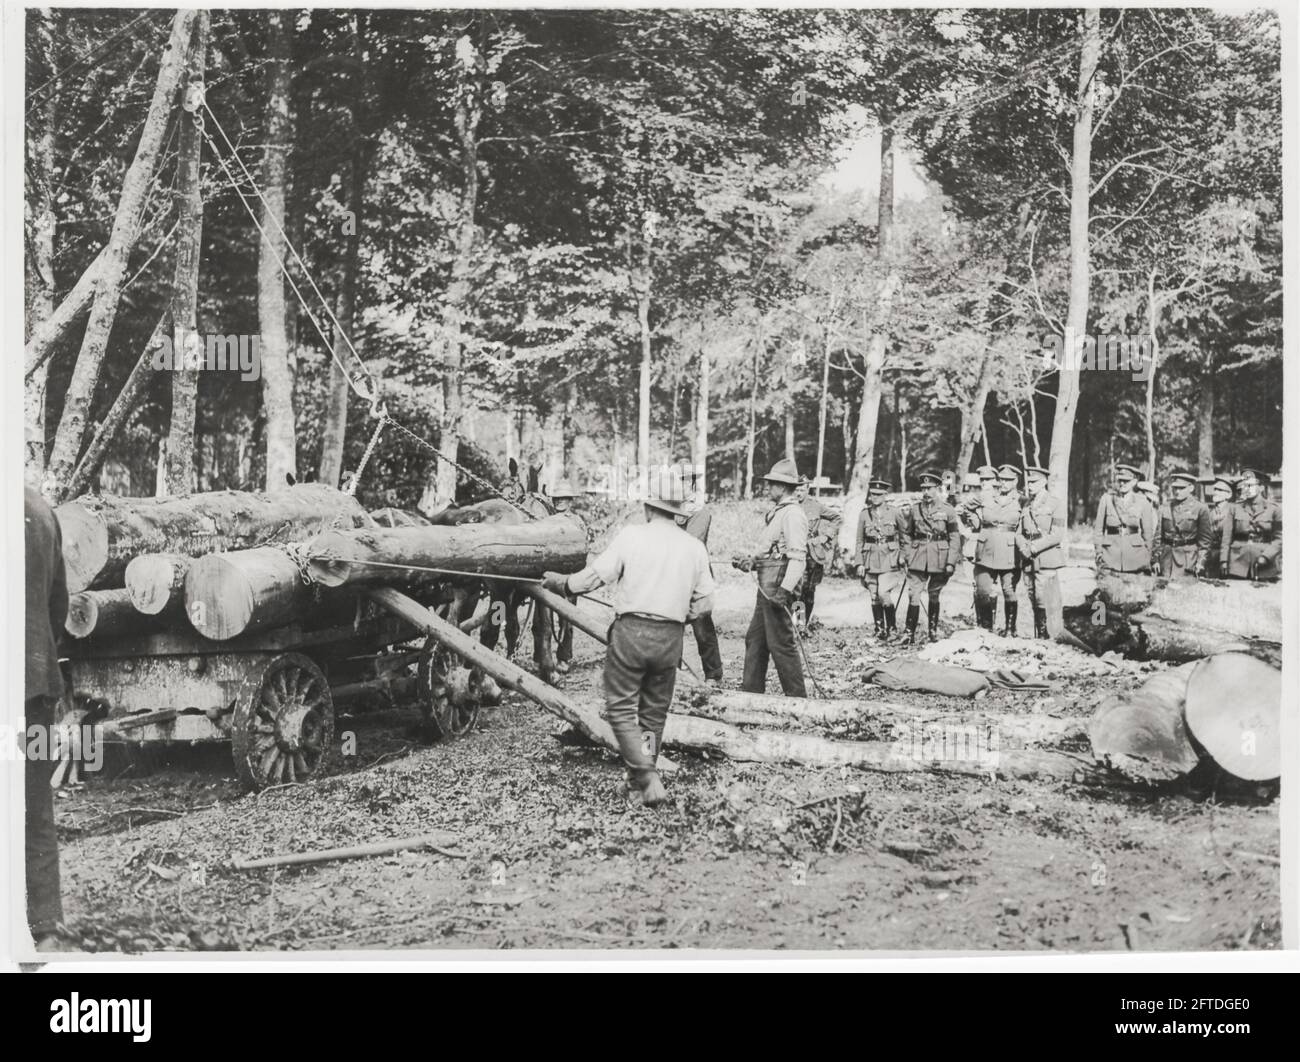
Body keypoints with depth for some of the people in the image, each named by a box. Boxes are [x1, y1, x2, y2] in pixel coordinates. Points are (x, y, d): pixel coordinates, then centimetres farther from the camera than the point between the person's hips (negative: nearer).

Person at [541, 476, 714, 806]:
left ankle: (647, 779, -9)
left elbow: (595, 575, -2)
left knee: (621, 708, 4)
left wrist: (561, 582, 14)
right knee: (654, 713, 15)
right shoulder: (695, 547, 6)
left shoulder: (632, 535, -4)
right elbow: (704, 601, 7)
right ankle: (639, 784, 21)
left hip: (631, 631, -4)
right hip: (671, 639, 4)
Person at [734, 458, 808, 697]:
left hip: (777, 588, -11)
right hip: (767, 588, 11)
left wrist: (785, 590, -29)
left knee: (781, 644, -5)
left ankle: (797, 697, 2)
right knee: (755, 639, 15)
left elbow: (798, 558, -23)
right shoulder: (779, 513, 17)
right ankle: (751, 690, 23)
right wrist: (751, 561, 9)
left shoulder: (792, 515, -15)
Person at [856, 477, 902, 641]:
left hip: (888, 559, -2)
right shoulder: (864, 514, 4)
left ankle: (892, 627, 2)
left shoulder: (893, 513, 1)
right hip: (870, 560, 2)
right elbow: (859, 540, 7)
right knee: (874, 597, 4)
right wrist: (859, 562, 1)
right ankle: (879, 630, 14)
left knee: (883, 593, -14)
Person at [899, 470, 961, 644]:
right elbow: (904, 531, 18)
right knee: (914, 596, -7)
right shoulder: (913, 509, 3)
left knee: (933, 596, 11)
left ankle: (933, 630, 25)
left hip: (939, 560, -1)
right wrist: (909, 548, 9)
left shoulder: (948, 511, -2)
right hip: (918, 559, 1)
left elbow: (955, 538, -2)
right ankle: (910, 634, -5)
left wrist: (951, 562, -7)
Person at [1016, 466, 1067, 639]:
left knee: (1045, 604, -13)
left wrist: (1033, 547, -12)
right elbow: (1019, 533, 13)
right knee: (1034, 605, 6)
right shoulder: (1026, 506, 17)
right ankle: (1038, 638, 11)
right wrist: (1024, 548, -7)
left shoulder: (1056, 504, 0)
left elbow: (1057, 536, -9)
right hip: (1028, 562, 5)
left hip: (1046, 561, -5)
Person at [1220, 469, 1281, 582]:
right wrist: (1224, 561, 0)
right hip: (1238, 563, 1)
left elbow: (1279, 538, 1)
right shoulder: (1234, 509, 9)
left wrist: (1266, 556, -11)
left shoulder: (1273, 509, 5)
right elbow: (1226, 537, 7)